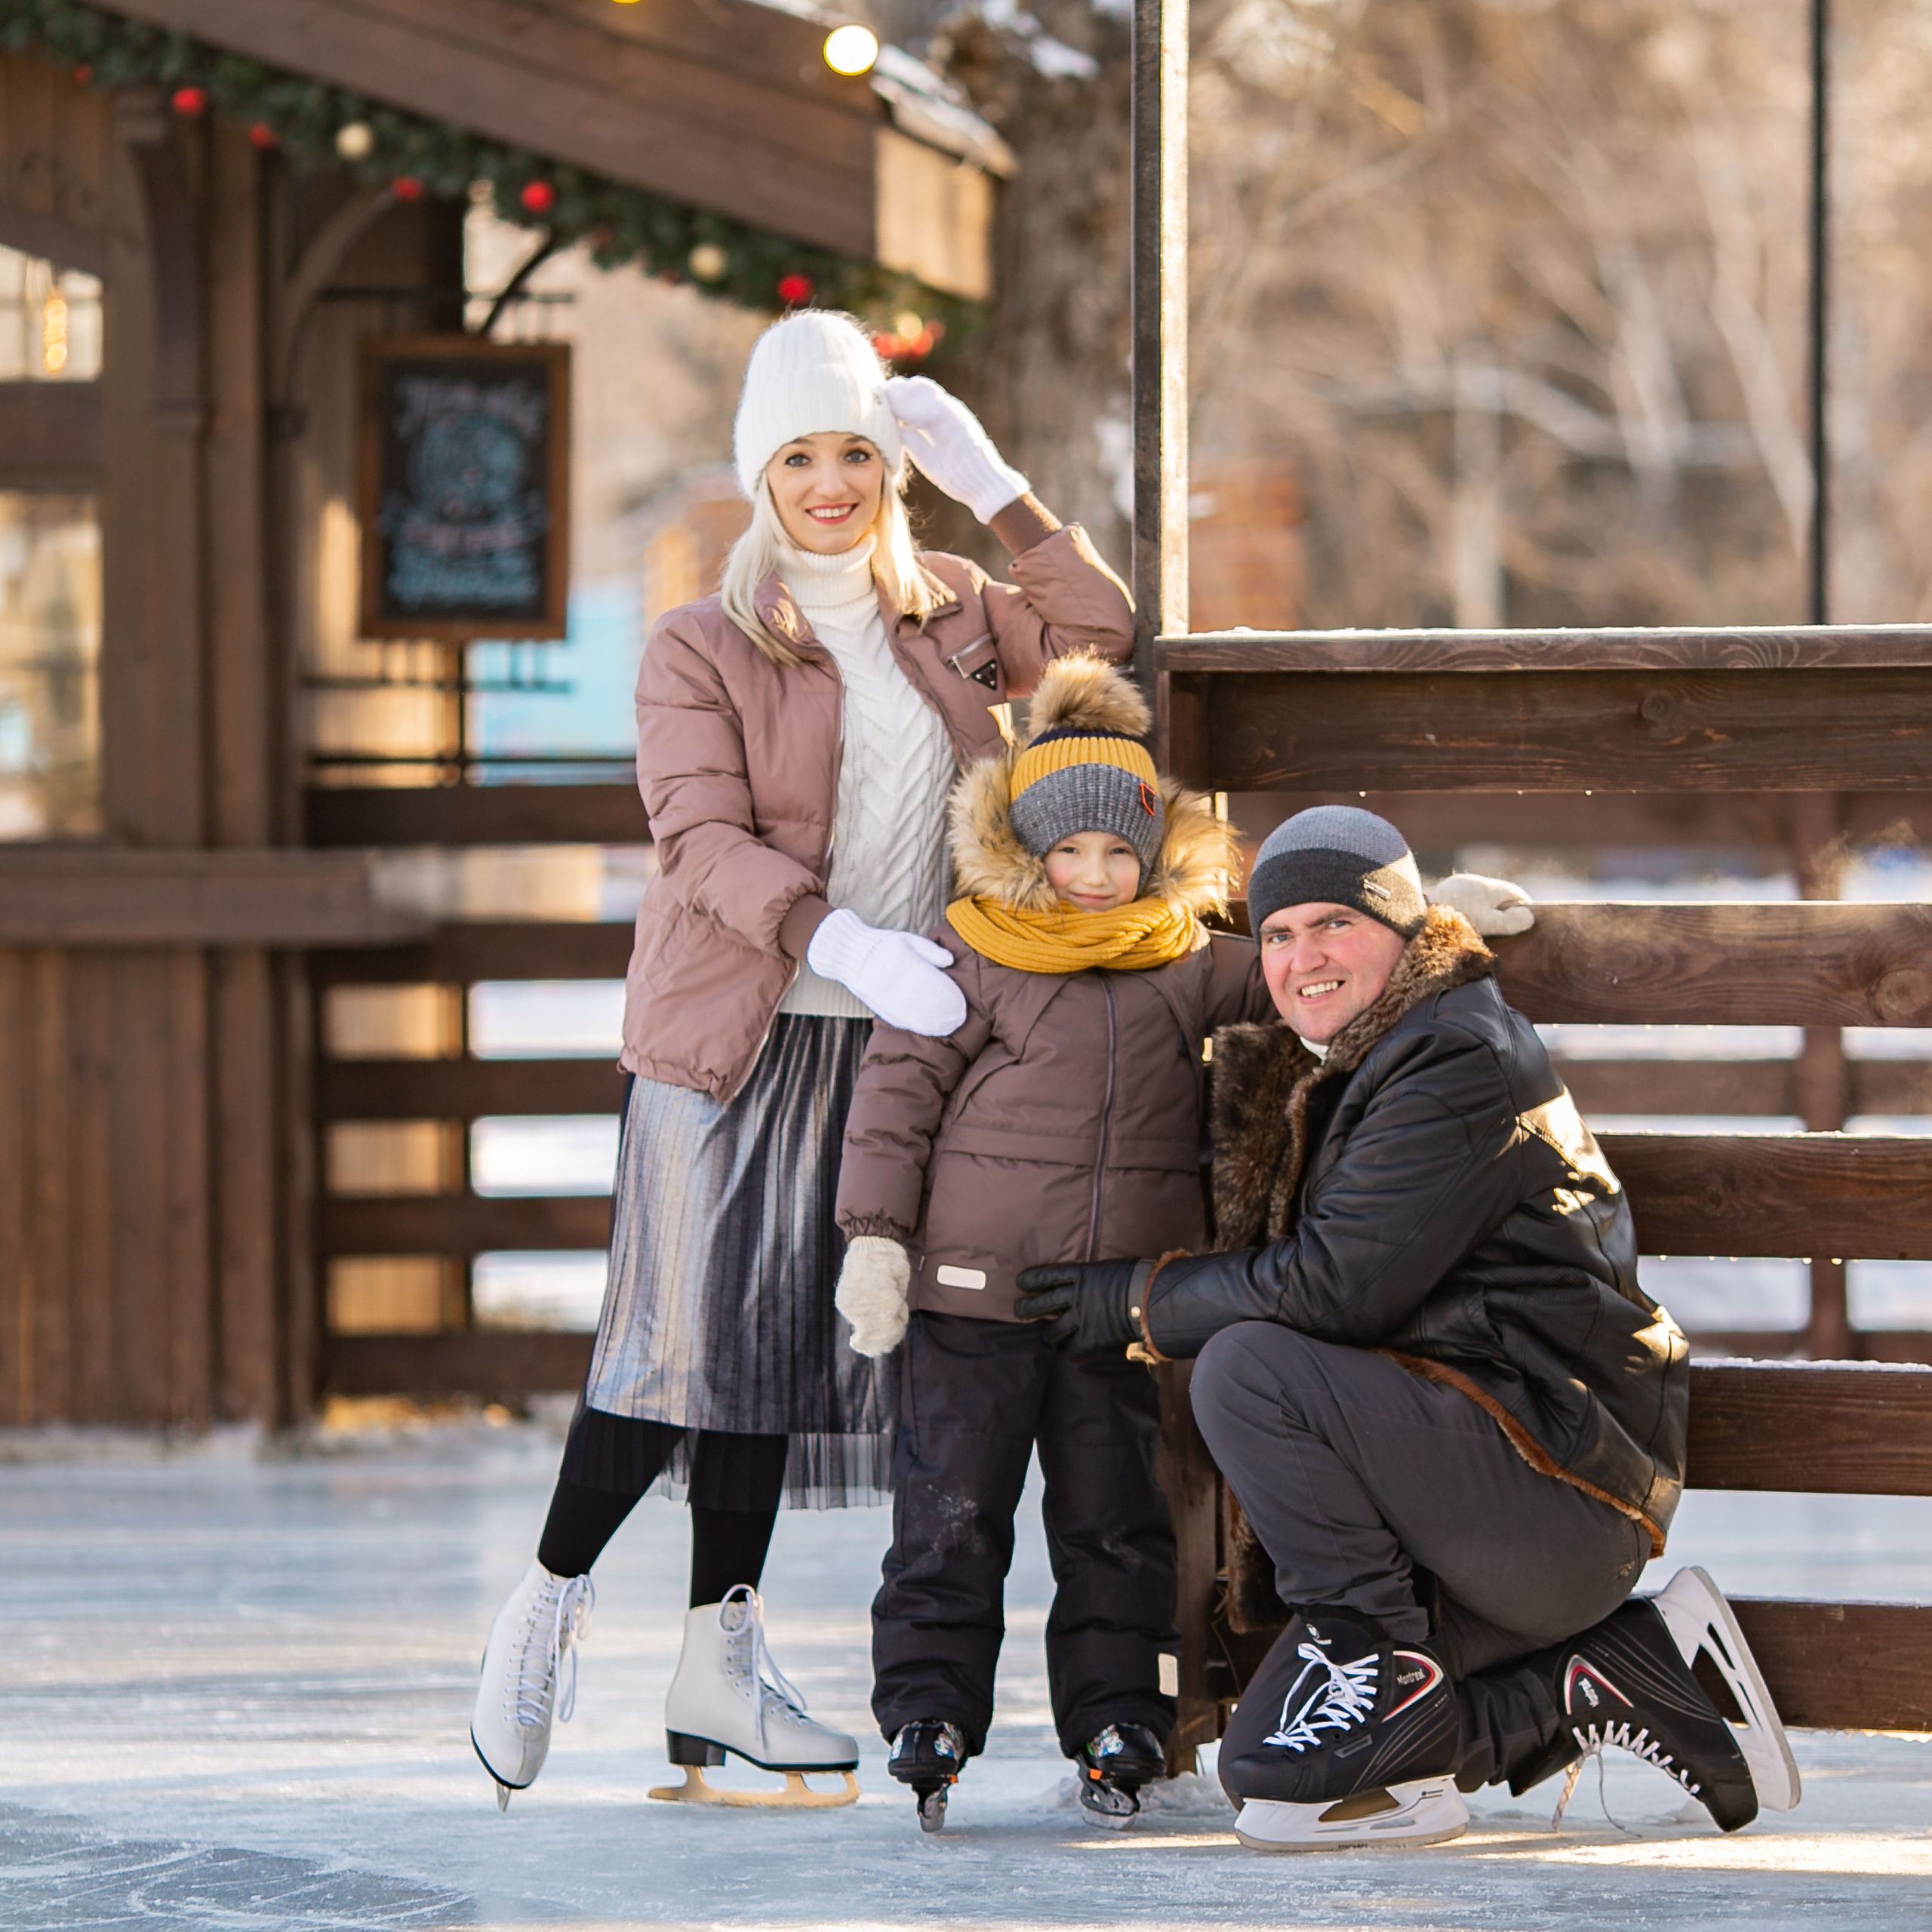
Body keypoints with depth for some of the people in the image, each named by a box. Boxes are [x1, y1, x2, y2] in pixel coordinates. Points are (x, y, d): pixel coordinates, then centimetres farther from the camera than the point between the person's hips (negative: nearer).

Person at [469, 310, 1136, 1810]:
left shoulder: (948, 616, 13)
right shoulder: (702, 647, -3)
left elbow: (1097, 632, 11)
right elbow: (702, 840, -12)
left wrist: (992, 484, 3)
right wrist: (844, 940, -27)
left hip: (885, 1038, 4)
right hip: (732, 1027, -4)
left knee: (790, 1338, 5)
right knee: (691, 1332, -9)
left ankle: (724, 1653, 10)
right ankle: (549, 1608, 6)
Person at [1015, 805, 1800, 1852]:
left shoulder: (1463, 1063, -13)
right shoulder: (1331, 1076, 18)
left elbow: (1335, 1290, -20)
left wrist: (1142, 1301, -8)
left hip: (1563, 1478, -10)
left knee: (1247, 1369, -24)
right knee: (1266, 1766, 3)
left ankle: (1386, 1671, -14)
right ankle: (1615, 1675, 8)